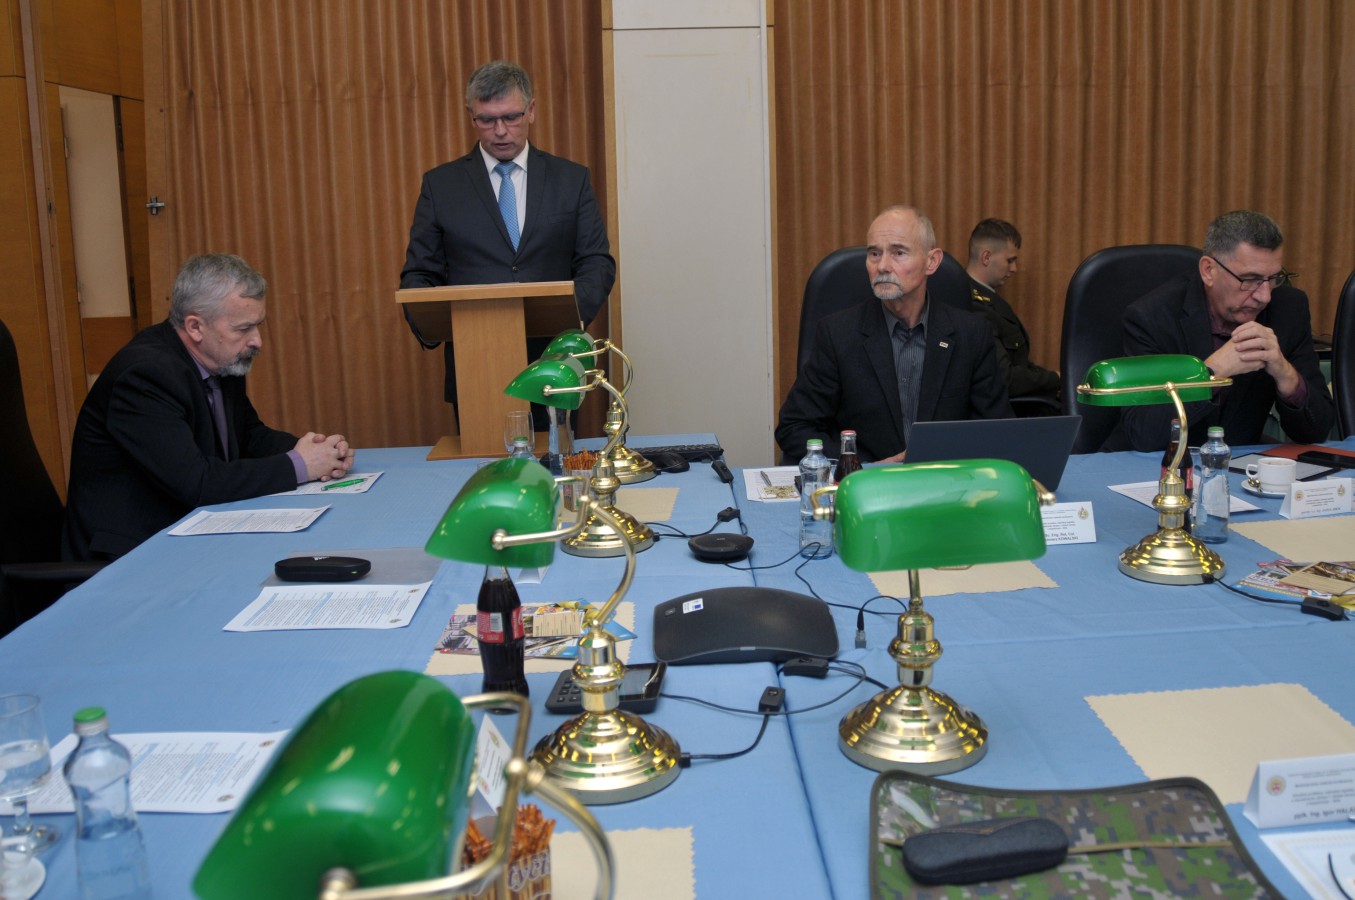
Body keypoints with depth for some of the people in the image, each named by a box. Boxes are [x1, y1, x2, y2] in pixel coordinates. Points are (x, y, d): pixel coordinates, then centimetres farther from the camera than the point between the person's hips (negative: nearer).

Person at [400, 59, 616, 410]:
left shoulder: (571, 179, 7)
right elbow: (419, 273, 5)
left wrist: (576, 308, -17)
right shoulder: (440, 184, 6)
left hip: (552, 365, 1)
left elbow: (598, 262, 4)